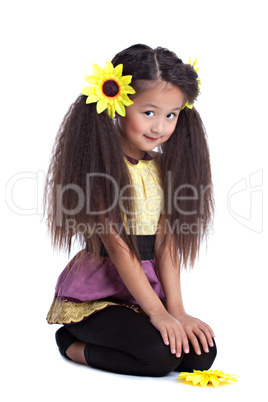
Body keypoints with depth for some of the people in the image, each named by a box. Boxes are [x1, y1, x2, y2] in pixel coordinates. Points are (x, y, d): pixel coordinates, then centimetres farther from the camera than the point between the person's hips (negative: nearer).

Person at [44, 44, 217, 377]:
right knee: (160, 356, -26)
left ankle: (81, 346, 4)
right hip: (96, 293, -7)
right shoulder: (101, 164, -13)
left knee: (202, 353, -10)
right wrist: (156, 311, -20)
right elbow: (117, 246, -18)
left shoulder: (162, 167, 7)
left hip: (147, 287, 7)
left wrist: (176, 309, -9)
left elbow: (166, 243, 1)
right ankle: (73, 345, 0)